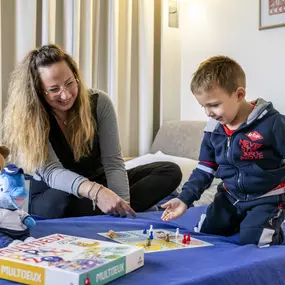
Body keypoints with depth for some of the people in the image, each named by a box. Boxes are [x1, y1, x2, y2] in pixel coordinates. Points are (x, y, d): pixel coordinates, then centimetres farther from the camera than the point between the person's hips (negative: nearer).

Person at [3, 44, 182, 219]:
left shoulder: (99, 102, -12)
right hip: (51, 194, -3)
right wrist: (96, 191, -49)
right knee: (59, 203, -41)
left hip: (99, 182, 3)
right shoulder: (27, 119, -19)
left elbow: (113, 162, -16)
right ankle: (137, 206, -23)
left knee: (171, 172, -11)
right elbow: (50, 171, -31)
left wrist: (122, 204, -33)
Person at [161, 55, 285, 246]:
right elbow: (204, 170, 3)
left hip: (267, 198, -6)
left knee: (251, 240, -21)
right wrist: (185, 199, -10)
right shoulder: (213, 130, -3)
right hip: (230, 196, 6)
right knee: (203, 232, 4)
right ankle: (239, 222, 28)